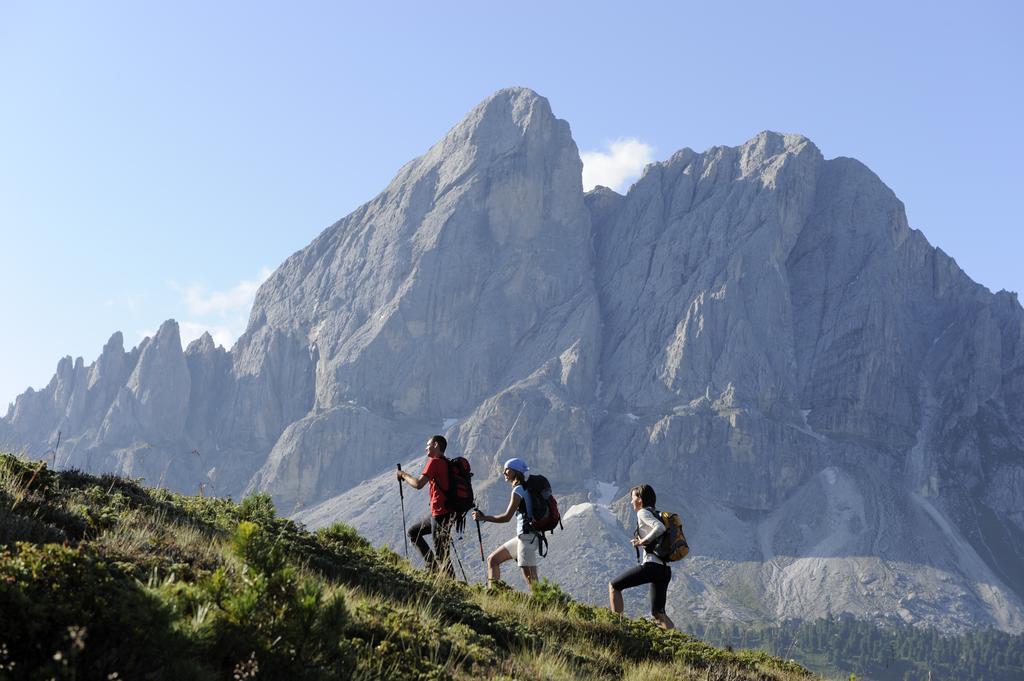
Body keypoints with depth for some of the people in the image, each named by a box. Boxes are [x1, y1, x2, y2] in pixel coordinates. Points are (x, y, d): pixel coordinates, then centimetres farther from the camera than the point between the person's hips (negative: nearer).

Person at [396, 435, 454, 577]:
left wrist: (404, 475, -4)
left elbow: (418, 484, -20)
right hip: (438, 512, 10)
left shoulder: (434, 462, -12)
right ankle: (432, 565, 16)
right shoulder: (447, 463, 14)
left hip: (440, 514, -10)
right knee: (413, 532, 21)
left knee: (441, 554, -7)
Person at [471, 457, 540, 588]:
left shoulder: (518, 490, -12)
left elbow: (507, 517, -17)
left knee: (530, 580, -12)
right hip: (522, 536, 10)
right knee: (492, 560, 13)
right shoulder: (526, 488, 16)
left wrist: (483, 517, -9)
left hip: (527, 537, -10)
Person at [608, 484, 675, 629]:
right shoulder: (656, 514, 22)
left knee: (613, 586, 6)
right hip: (665, 569, 9)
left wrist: (643, 541, -13)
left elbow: (660, 528, -23)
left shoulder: (643, 513, -5)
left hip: (651, 565, -8)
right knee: (658, 613, 11)